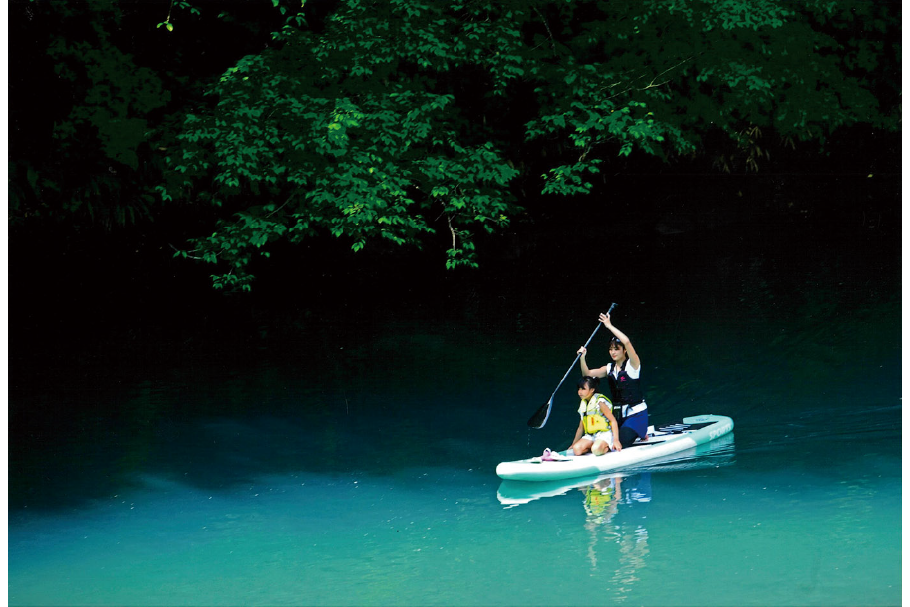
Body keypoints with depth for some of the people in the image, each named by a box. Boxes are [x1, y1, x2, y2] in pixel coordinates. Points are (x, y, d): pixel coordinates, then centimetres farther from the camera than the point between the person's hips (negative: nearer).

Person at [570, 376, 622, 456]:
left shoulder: (600, 402, -8)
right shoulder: (583, 405, 13)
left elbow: (613, 421, -11)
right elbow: (581, 428, 20)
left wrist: (616, 440, -20)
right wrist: (573, 445, 17)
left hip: (604, 435, -6)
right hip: (590, 436, 6)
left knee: (596, 450, -37)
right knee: (577, 449, -24)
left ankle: (608, 447, -7)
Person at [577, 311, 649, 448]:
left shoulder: (632, 364, -9)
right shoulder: (609, 369, 10)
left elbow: (626, 342, -26)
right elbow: (587, 374, 3)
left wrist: (609, 326, -21)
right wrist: (582, 357, -14)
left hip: (636, 414, -7)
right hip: (619, 415, 7)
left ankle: (641, 434, 12)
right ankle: (634, 434, 22)